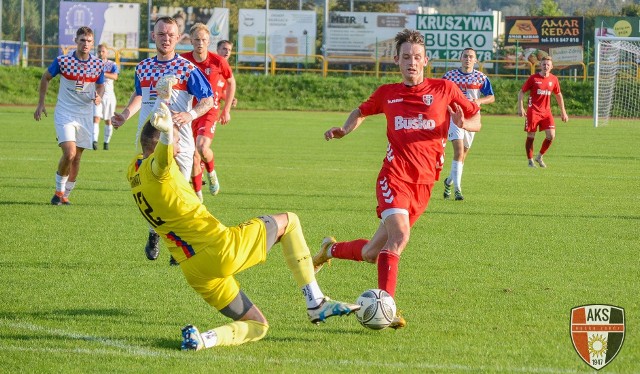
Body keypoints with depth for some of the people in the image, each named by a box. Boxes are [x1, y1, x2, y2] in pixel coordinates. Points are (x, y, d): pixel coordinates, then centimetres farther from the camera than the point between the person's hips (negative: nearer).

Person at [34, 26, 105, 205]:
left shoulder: (98, 64, -2)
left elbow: (100, 86, 13)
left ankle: (65, 194, 21)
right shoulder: (62, 61, -9)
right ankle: (59, 190, 1)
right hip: (64, 113, -3)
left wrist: (99, 96, -11)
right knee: (69, 153, -19)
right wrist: (40, 103, 4)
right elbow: (45, 78, 6)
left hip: (85, 115, 3)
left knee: (77, 157, 6)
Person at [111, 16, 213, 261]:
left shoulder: (186, 69, -4)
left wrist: (190, 115, -22)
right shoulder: (143, 68, 11)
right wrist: (124, 115, 15)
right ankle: (154, 234, 23)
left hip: (178, 142, -3)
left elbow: (208, 100, -4)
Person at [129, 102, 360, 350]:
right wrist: (167, 131, -64)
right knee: (288, 221, 16)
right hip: (224, 250, -8)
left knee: (257, 326, 21)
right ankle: (316, 303, 7)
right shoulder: (154, 168, -17)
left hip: (193, 272, 8)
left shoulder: (134, 172, 9)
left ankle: (200, 339, -7)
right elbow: (163, 159, -44)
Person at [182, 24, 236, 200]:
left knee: (202, 148, -25)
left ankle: (211, 172, 8)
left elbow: (231, 82, 8)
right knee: (193, 158, 5)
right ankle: (198, 194, 24)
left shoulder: (218, 62, -9)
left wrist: (227, 109, 8)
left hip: (210, 111, -2)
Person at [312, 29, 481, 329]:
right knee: (399, 234, -28)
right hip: (394, 176, -2)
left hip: (423, 183, 2)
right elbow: (361, 111, 27)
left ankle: (331, 249, 38)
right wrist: (344, 130, 7)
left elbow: (476, 120, 10)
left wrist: (463, 124, -13)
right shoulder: (387, 93, 8)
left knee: (372, 254, 7)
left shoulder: (444, 89, 6)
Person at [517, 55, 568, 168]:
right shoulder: (533, 78, -5)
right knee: (531, 136, 0)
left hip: (546, 112, 3)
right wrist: (520, 107, -10)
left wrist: (563, 112, 16)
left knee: (551, 135, -9)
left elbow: (558, 95, 17)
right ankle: (530, 161, 14)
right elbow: (521, 92, 0)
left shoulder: (554, 79, 5)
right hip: (533, 111, -3)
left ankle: (539, 157, 12)